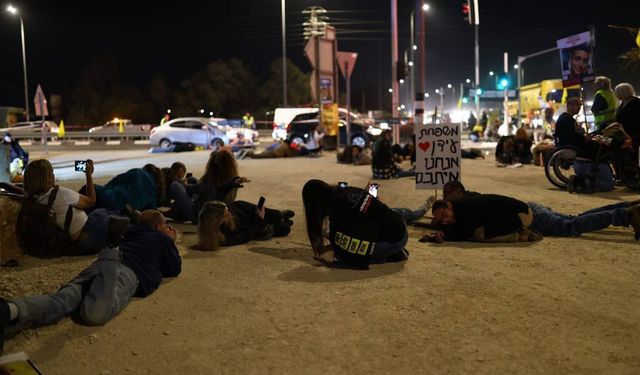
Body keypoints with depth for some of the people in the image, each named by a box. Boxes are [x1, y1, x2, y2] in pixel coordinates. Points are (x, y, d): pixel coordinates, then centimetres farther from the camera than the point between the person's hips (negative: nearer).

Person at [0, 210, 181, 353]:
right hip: (130, 271, -5)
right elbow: (174, 269, 31)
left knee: (60, 300, -24)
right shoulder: (162, 239, 28)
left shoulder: (132, 234, 43)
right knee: (95, 313, -30)